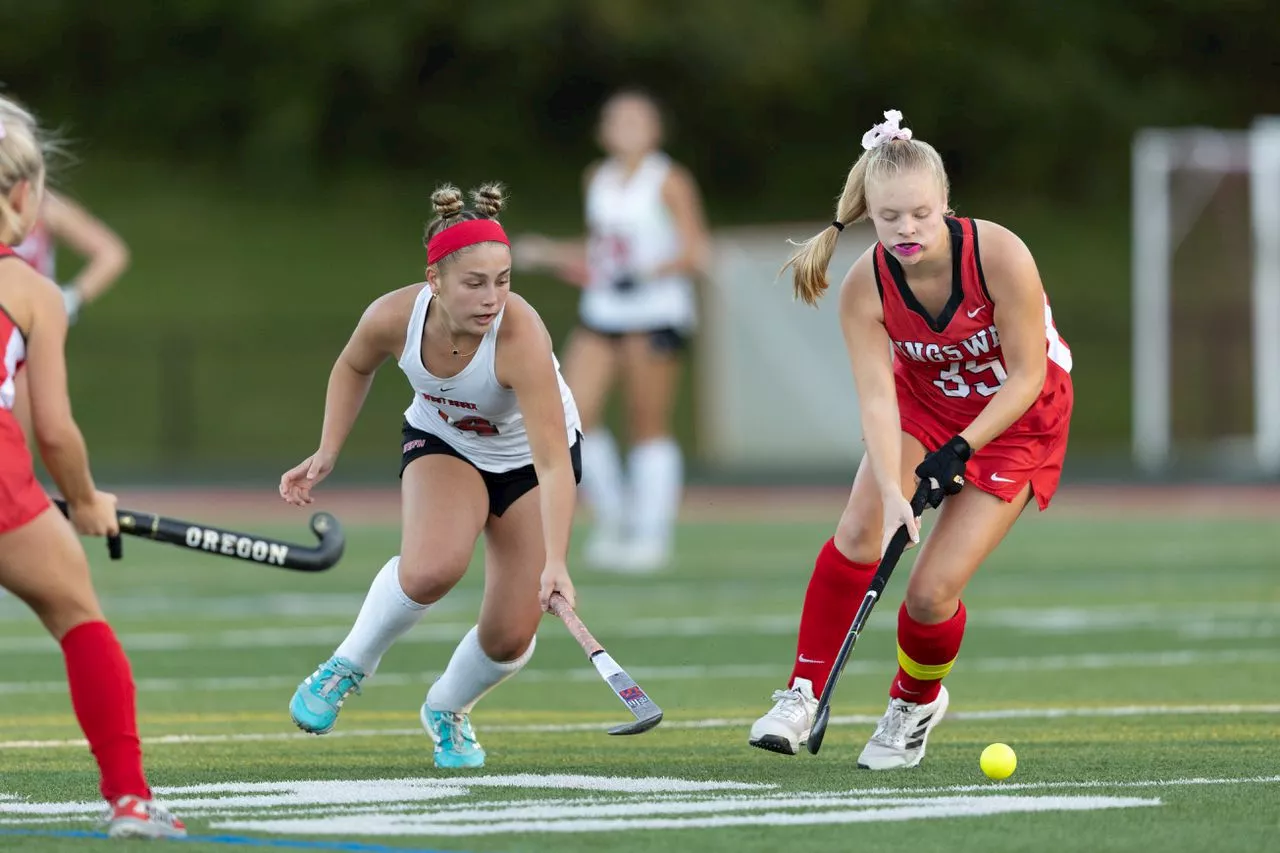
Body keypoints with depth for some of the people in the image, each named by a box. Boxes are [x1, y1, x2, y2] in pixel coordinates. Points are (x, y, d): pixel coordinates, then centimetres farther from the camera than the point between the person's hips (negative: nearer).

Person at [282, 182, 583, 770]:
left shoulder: (521, 337, -39)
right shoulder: (394, 317, -28)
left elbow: (554, 462, -43)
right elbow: (354, 368, -1)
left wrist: (555, 562, -53)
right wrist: (327, 453, -8)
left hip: (529, 461, -1)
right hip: (442, 443, 1)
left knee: (509, 637, -7)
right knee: (431, 569, -32)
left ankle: (447, 710, 28)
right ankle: (349, 667, -3)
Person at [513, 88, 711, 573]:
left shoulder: (669, 182, -5)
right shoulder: (597, 179, 12)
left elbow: (696, 252, -8)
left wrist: (653, 271, -23)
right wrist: (547, 254, 11)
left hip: (655, 312, -6)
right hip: (601, 313, 6)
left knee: (649, 428, -3)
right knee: (573, 414, -6)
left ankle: (651, 535, 6)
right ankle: (610, 518, 10)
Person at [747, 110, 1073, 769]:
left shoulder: (999, 256, -31)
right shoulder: (865, 288, -22)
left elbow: (1026, 374, -22)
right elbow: (876, 397, -26)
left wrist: (957, 452, -28)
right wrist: (892, 495, -41)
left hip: (1017, 415, -3)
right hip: (923, 400, 3)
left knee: (931, 591, -11)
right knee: (859, 534, -21)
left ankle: (916, 701, 21)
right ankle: (802, 695, -4)